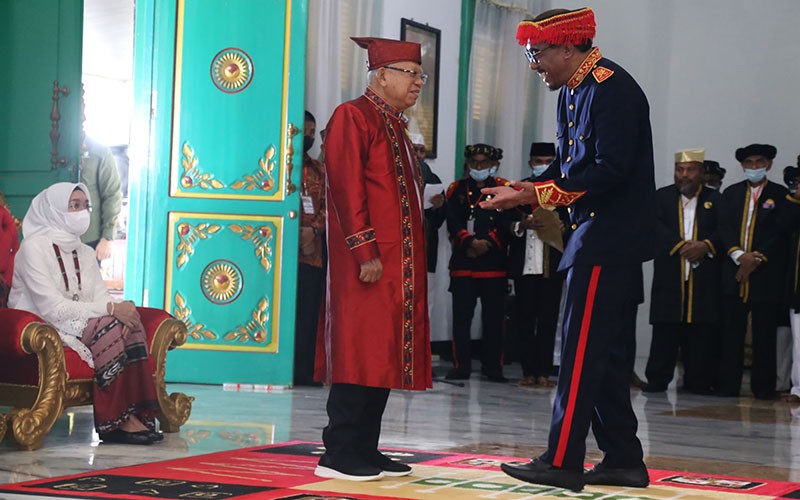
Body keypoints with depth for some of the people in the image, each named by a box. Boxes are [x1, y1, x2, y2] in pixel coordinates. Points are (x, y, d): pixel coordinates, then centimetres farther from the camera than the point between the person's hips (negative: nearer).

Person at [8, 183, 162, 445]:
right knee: (108, 326, -30)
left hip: (82, 326, 7)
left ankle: (138, 414, -27)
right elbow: (52, 308, -19)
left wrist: (120, 308, -20)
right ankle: (116, 421, -29)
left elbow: (102, 299, 6)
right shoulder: (34, 248, -9)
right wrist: (110, 310, -24)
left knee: (129, 323, -21)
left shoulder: (86, 253, 16)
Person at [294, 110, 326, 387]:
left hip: (312, 251, 5)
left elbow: (326, 206, 12)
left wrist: (313, 229, -7)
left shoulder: (319, 170, 19)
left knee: (308, 313, 2)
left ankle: (304, 373, 4)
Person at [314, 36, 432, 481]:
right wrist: (366, 252, -21)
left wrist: (413, 261, 14)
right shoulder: (353, 117, -7)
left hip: (402, 264, 9)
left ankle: (366, 449, 13)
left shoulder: (396, 126, 20)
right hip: (370, 262, -9)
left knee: (386, 356, 8)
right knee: (361, 354, -9)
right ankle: (339, 454, -5)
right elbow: (346, 188, -15)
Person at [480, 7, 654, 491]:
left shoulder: (612, 88, -16)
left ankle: (563, 461, -5)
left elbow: (610, 170, -23)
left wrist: (538, 195, -20)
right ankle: (623, 461, 17)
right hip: (602, 234, 10)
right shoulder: (573, 91, 14)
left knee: (583, 351, -8)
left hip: (611, 237, -10)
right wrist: (525, 190, 0)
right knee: (608, 352, 12)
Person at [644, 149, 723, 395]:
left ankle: (698, 381, 7)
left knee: (701, 331, 0)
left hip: (704, 279, 0)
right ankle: (657, 379, 3)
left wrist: (706, 246, -19)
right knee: (665, 329, -1)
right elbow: (657, 227, -5)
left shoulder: (714, 199, 11)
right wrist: (681, 246, -17)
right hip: (669, 276, 0)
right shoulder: (662, 197, 10)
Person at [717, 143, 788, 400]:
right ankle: (727, 385, 2)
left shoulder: (780, 195, 5)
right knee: (732, 333, 0)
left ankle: (763, 387, 6)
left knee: (765, 335, 0)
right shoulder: (731, 193, 13)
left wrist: (757, 259, -13)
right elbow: (725, 228, 3)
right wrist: (739, 255, -13)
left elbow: (780, 234, -3)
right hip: (734, 275, 2)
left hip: (767, 276, -2)